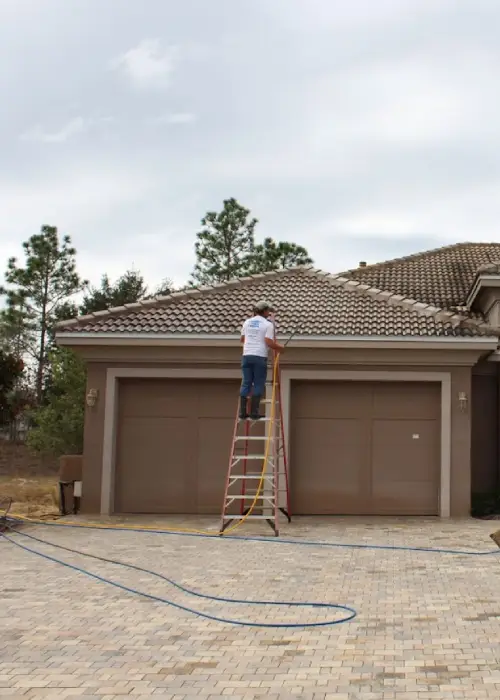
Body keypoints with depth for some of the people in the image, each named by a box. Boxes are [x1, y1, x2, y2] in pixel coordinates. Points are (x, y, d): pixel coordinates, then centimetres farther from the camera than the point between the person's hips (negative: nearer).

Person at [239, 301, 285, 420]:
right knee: (258, 384, 2)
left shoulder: (247, 322, 13)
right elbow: (269, 343, -12)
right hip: (260, 357, -5)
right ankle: (254, 412, 0)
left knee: (246, 383, 6)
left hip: (247, 355, 5)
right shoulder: (268, 324, -3)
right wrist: (280, 347, 5)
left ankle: (243, 412, 4)